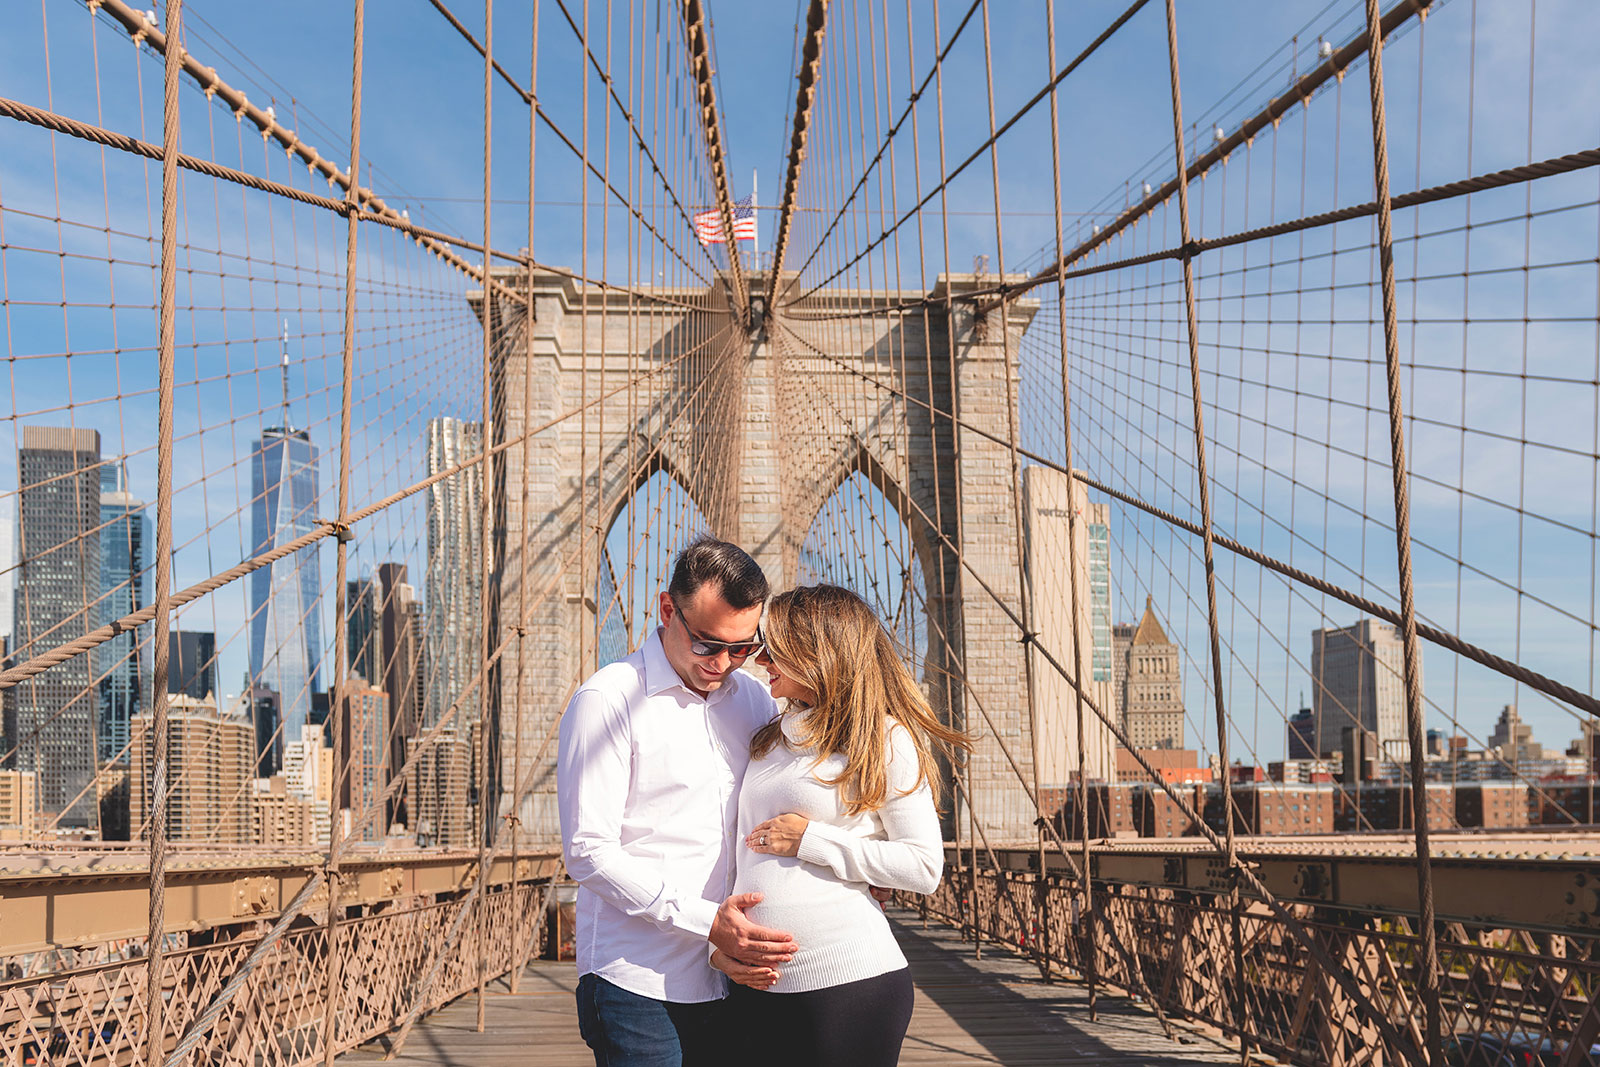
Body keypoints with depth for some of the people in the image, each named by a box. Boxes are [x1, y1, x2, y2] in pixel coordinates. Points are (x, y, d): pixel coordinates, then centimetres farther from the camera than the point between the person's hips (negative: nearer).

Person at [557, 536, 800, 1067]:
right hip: (638, 986, -5)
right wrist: (706, 922, -18)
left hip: (732, 980, 6)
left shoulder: (753, 699, 12)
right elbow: (588, 853, -12)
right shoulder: (607, 699, -8)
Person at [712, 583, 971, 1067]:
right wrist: (719, 942, 3)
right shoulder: (767, 740, 15)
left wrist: (810, 840, -12)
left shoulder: (884, 739, -4)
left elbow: (925, 866, -10)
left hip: (848, 986, -6)